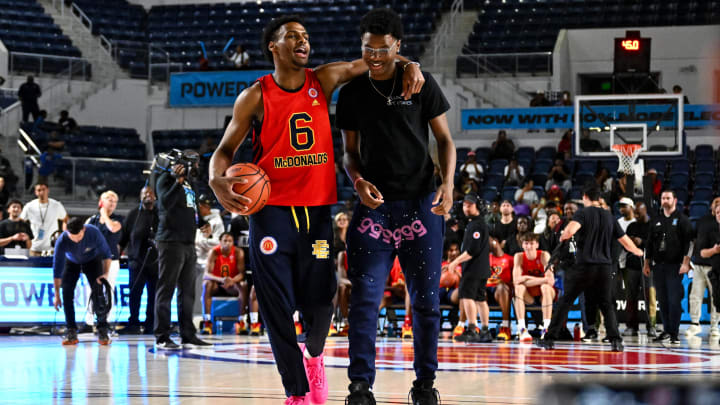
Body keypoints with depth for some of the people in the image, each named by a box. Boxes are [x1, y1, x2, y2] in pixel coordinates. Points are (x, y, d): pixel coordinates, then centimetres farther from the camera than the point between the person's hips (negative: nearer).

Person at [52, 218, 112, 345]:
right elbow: (57, 268, -25)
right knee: (67, 294, -14)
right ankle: (71, 332, -8)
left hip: (92, 261, -1)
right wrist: (57, 294, -23)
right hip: (71, 262, 1)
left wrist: (105, 273, -26)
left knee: (98, 293, -16)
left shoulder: (94, 233, -34)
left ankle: (102, 331, -11)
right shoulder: (62, 241, -34)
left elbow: (106, 254, -16)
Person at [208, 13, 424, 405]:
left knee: (320, 302, 4)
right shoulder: (256, 97, -1)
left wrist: (409, 66, -13)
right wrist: (217, 181, -18)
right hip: (271, 211, -2)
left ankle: (313, 354, 37)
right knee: (277, 307, -4)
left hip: (318, 210, 2)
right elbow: (225, 149, 3)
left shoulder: (323, 80, 5)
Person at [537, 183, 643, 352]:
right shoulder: (609, 217, 12)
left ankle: (550, 338, 4)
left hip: (584, 265, -4)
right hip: (605, 266, 4)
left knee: (565, 301, 5)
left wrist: (563, 237, 1)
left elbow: (570, 230, -22)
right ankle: (615, 340, -1)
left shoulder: (583, 213, -3)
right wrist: (637, 251, 37)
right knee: (606, 304, 14)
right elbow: (626, 241, 17)